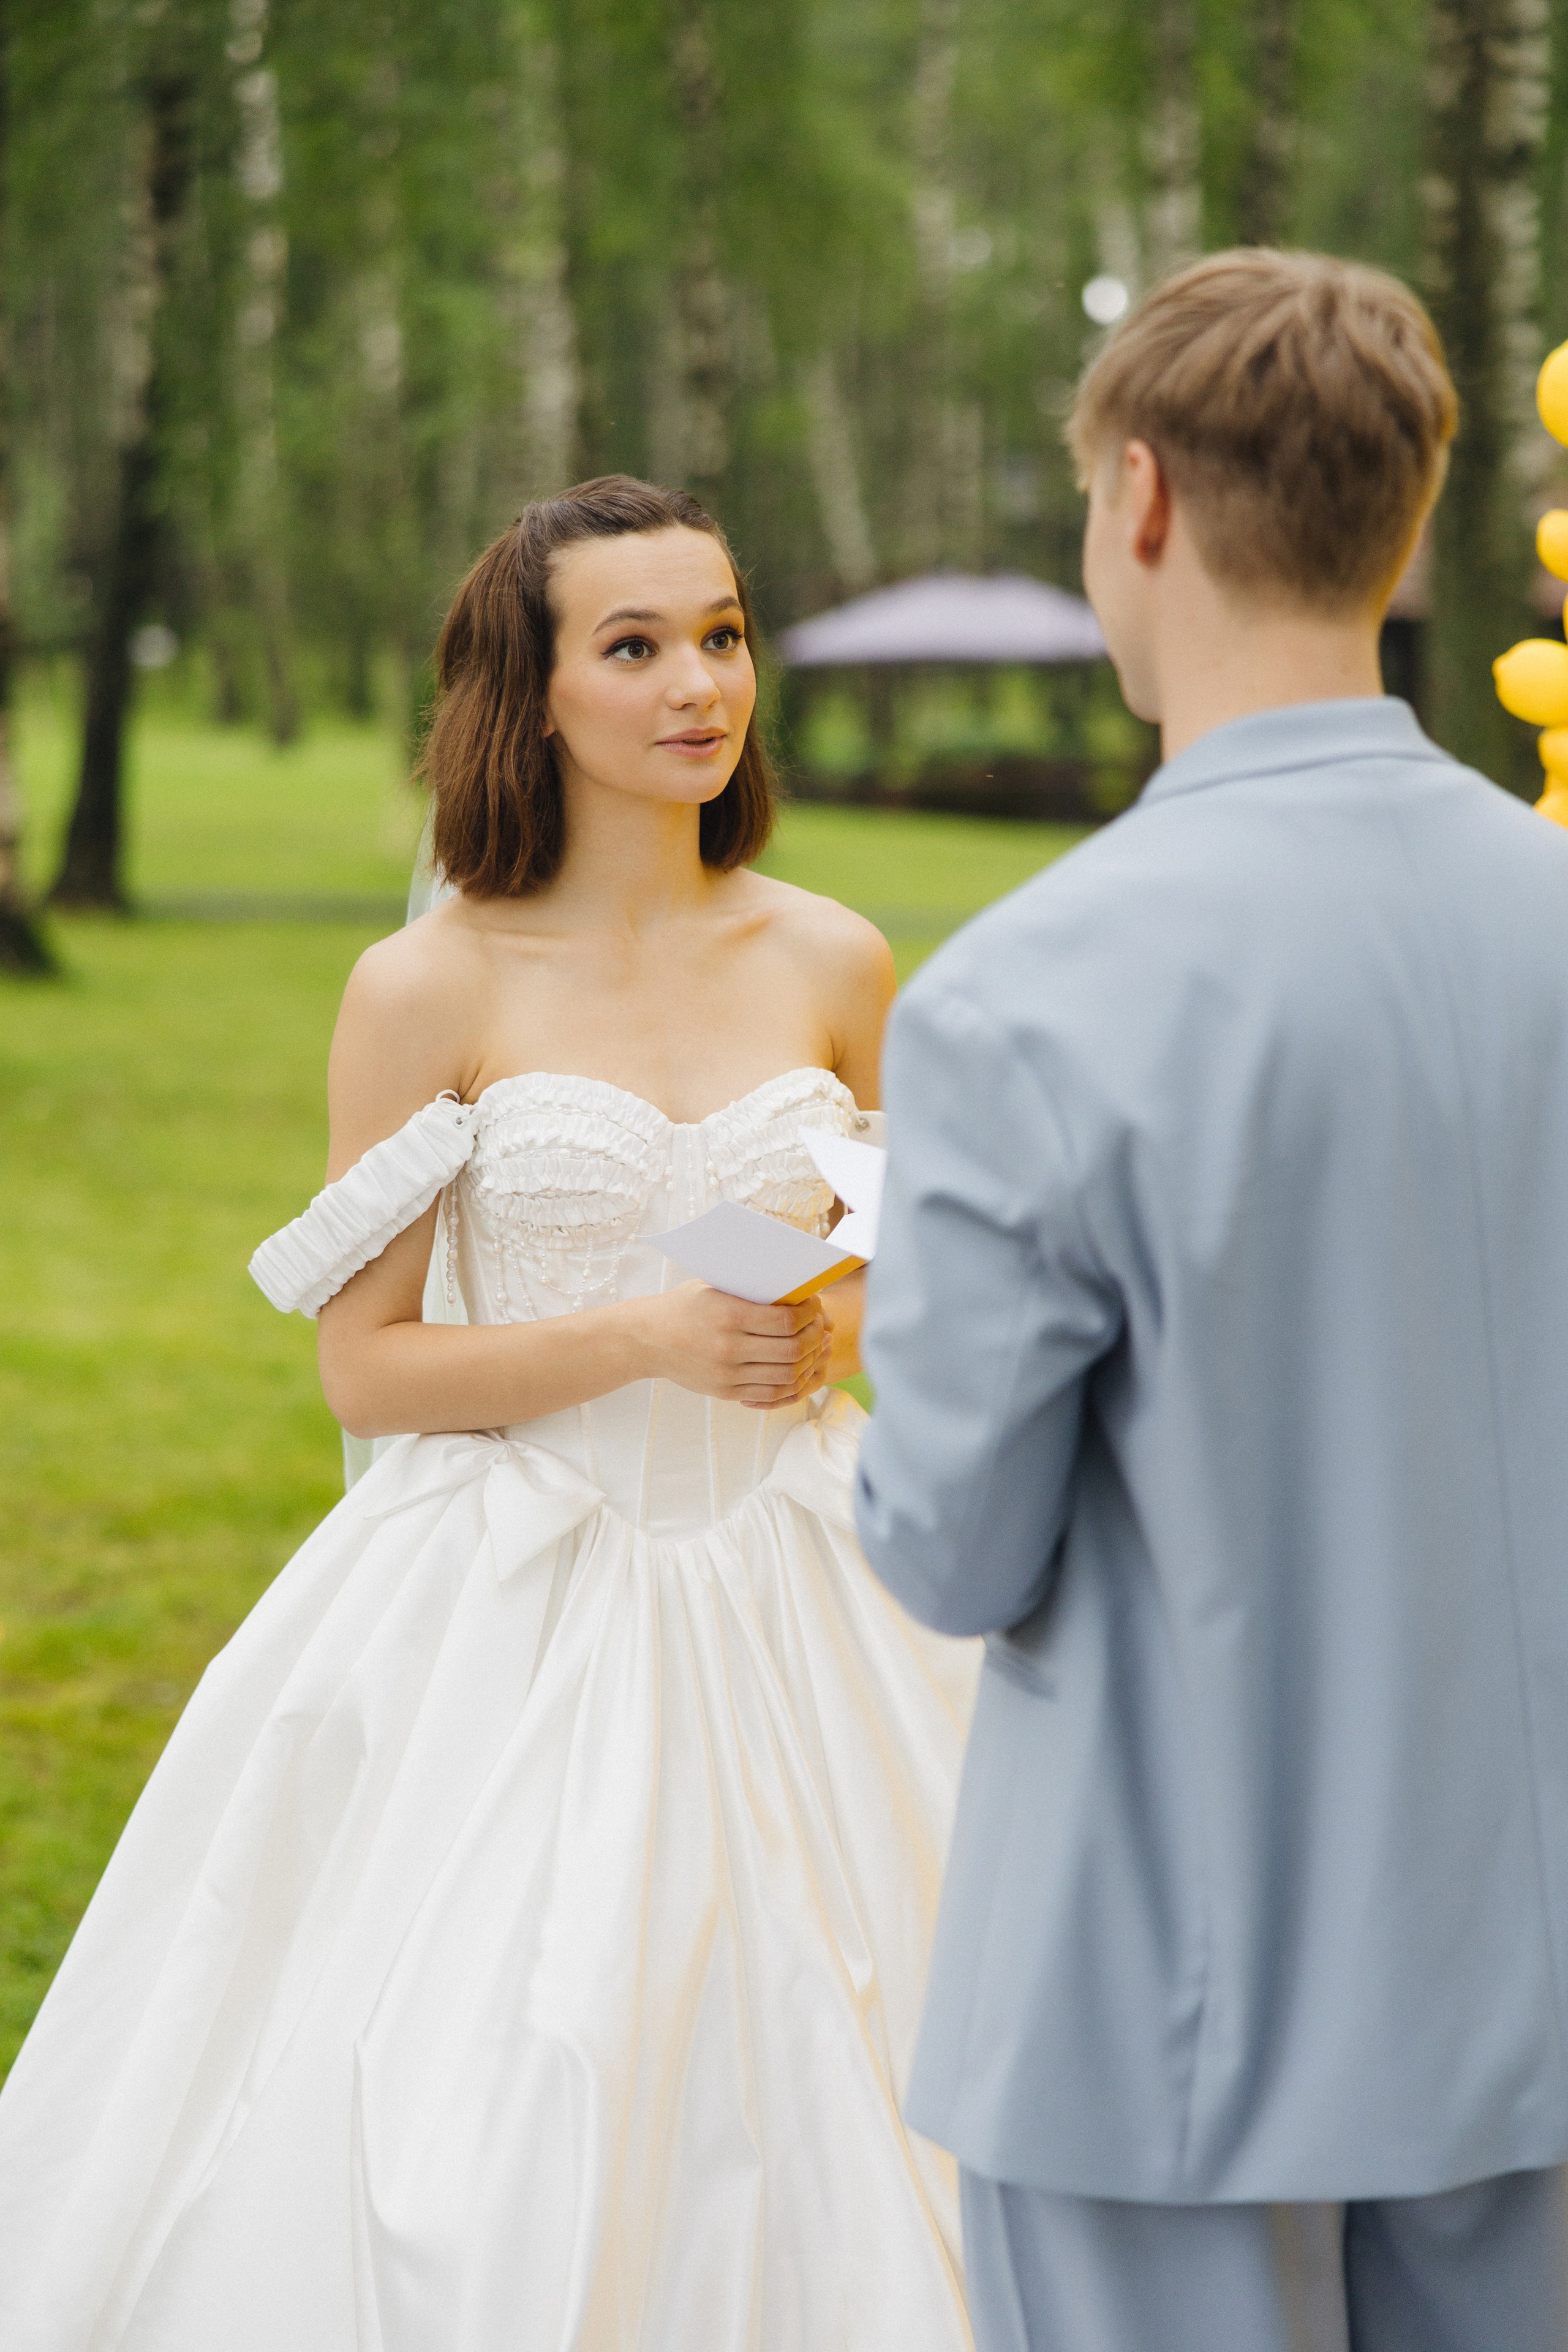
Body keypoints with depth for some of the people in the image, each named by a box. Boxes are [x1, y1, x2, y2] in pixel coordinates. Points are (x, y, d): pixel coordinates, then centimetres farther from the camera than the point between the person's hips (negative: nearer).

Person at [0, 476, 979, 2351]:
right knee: (467, 2159, -2)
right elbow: (365, 1367, -6)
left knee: (785, 2106, 7)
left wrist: (837, 1330, -6)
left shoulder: (833, 966, 3)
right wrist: (646, 1338, -18)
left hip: (779, 1611, 3)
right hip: (513, 1616, -3)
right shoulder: (428, 992, -7)